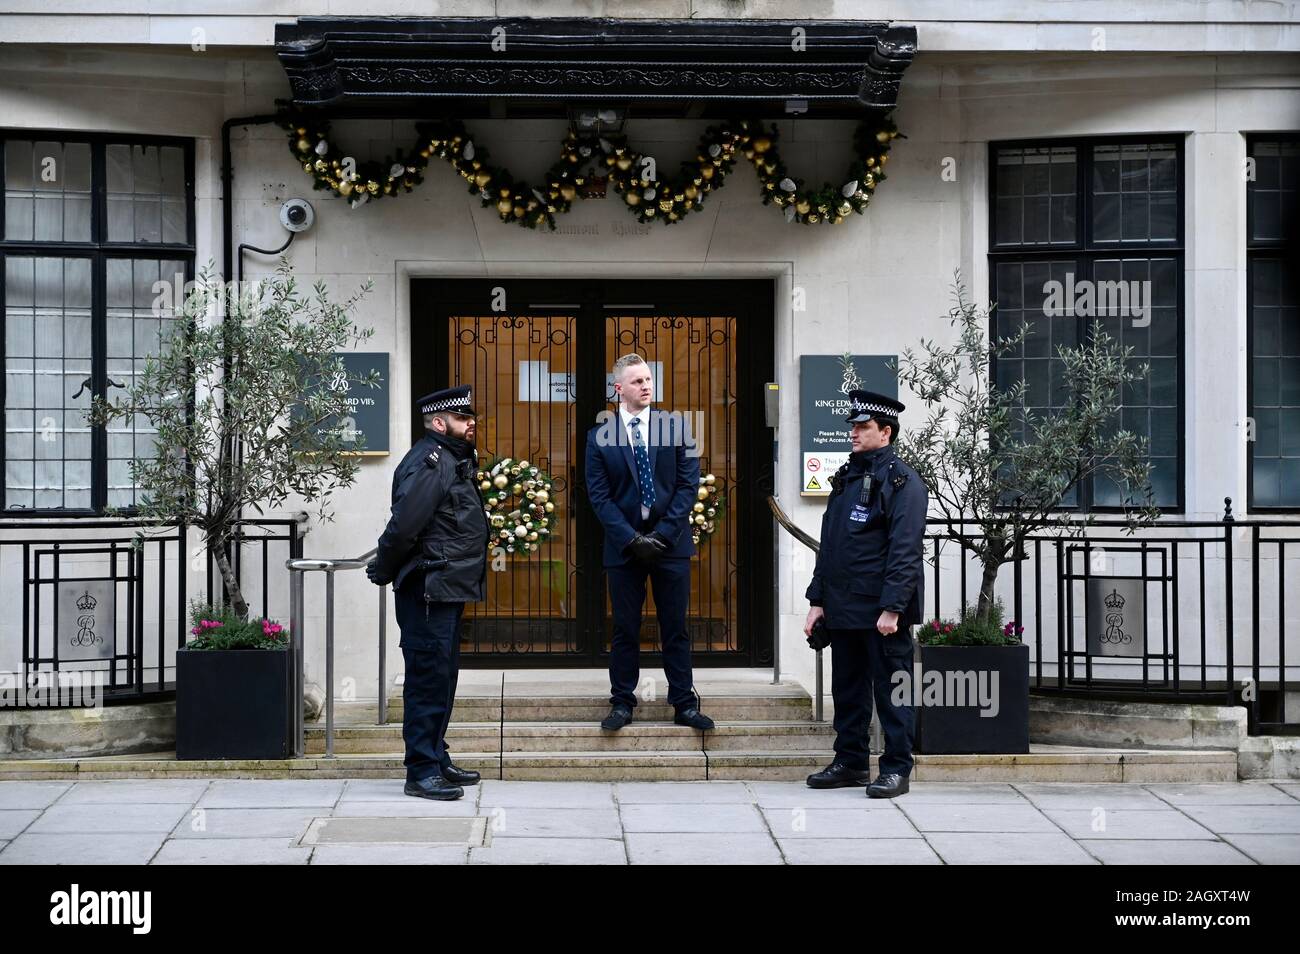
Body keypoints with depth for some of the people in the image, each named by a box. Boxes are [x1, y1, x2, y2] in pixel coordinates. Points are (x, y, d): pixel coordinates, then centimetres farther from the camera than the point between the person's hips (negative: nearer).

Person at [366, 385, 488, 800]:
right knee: (428, 679, -6)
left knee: (442, 677, 16)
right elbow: (403, 526, -24)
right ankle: (422, 772, -1)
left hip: (446, 592, 10)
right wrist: (384, 572, -11)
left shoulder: (455, 460, 16)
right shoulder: (430, 463, -17)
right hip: (428, 591, -10)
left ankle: (437, 760, 26)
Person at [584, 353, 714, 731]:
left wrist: (663, 533, -10)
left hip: (670, 541, 0)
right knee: (625, 629, 6)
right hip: (624, 544, 0)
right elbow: (599, 495, -2)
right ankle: (622, 703, 15)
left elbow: (689, 484, -1)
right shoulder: (600, 436, 1)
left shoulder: (675, 427, 2)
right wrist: (631, 538, -11)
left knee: (676, 628, 5)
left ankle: (684, 704, 11)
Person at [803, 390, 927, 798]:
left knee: (891, 688, 0)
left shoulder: (901, 481, -8)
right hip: (843, 609, 8)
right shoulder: (846, 476, 15)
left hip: (882, 611, -8)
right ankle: (850, 762, 23)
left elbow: (905, 551, -15)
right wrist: (818, 599, 13)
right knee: (848, 688, 13)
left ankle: (896, 768, 7)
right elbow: (828, 545, 18)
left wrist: (892, 608, -20)